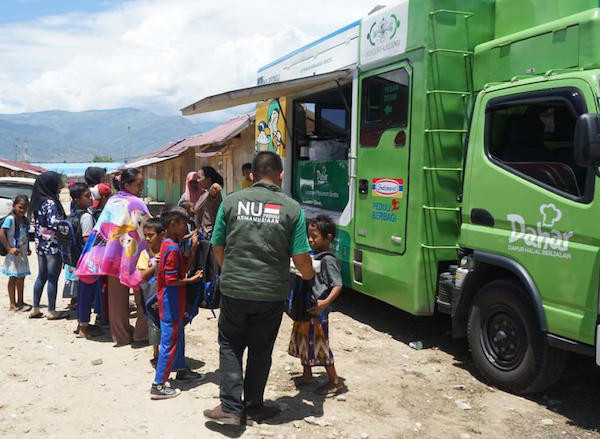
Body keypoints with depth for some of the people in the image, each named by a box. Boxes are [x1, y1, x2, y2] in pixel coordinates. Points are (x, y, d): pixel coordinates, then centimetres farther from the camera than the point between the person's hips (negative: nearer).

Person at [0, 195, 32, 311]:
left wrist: (28, 249, 9)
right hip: (14, 254, -7)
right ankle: (13, 305, 8)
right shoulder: (10, 219, -15)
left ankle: (20, 302, 26)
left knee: (21, 278, 14)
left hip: (23, 253, 7)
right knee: (13, 278, 1)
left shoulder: (25, 220, 8)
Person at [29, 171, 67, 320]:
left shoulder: (38, 201, 9)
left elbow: (39, 223, 13)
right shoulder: (51, 203, -17)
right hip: (53, 246, -8)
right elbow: (54, 224, -24)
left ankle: (35, 309, 21)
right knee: (53, 278, 1)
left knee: (41, 277, 15)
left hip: (41, 244, 8)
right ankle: (52, 311, 9)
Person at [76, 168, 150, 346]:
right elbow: (147, 230, -10)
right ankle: (142, 332, 13)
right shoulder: (136, 204, -11)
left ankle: (121, 334, 18)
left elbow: (100, 230, 6)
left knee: (117, 297, 11)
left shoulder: (112, 202, 6)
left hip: (113, 257, 6)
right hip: (132, 257, -6)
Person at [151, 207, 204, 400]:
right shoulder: (173, 249, -22)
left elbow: (182, 269, 11)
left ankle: (181, 370, 40)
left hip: (172, 304, 10)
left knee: (178, 336, 23)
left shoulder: (168, 244, 8)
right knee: (169, 342, -3)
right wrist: (192, 279, -15)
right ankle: (158, 386, 3)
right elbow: (171, 280, -25)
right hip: (171, 304, -10)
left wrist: (193, 251, 4)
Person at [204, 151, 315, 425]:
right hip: (271, 293, 0)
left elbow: (217, 248, 5)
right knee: (260, 350, 17)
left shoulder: (231, 202, -2)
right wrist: (309, 274, 16)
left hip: (233, 289, 0)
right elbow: (301, 259, -7)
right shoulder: (292, 208, -6)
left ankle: (231, 408, 11)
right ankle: (254, 406, 29)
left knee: (230, 345, 17)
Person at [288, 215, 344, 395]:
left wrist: (325, 302, -33)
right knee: (302, 342, 18)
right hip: (304, 309, 9)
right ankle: (307, 375, 35)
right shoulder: (313, 256, 9)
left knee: (319, 346, -1)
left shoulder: (328, 260, -17)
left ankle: (334, 382, 12)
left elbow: (338, 285, -22)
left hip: (317, 312, -9)